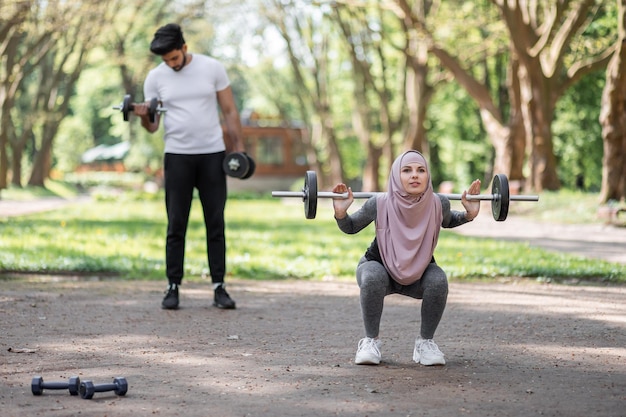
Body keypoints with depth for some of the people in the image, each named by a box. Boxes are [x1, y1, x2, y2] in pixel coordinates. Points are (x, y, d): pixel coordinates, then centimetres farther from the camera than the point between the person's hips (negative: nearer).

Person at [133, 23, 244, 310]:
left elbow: (229, 111, 4)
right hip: (177, 156, 0)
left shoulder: (212, 68, -1)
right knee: (176, 225, 1)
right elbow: (153, 126, 2)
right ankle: (173, 287, 7)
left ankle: (219, 287, 7)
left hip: (212, 154, 0)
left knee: (215, 224, 3)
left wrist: (238, 148, -2)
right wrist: (144, 116, -20)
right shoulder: (155, 78, 1)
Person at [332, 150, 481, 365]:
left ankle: (425, 342, -7)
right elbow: (350, 227, -9)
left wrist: (469, 214, -17)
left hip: (420, 271, 2)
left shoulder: (438, 204, -23)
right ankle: (371, 341, -13)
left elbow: (448, 221, 3)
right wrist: (340, 212, -30)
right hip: (379, 266, -2)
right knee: (373, 279, -35)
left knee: (438, 281, -30)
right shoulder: (380, 204, -28)